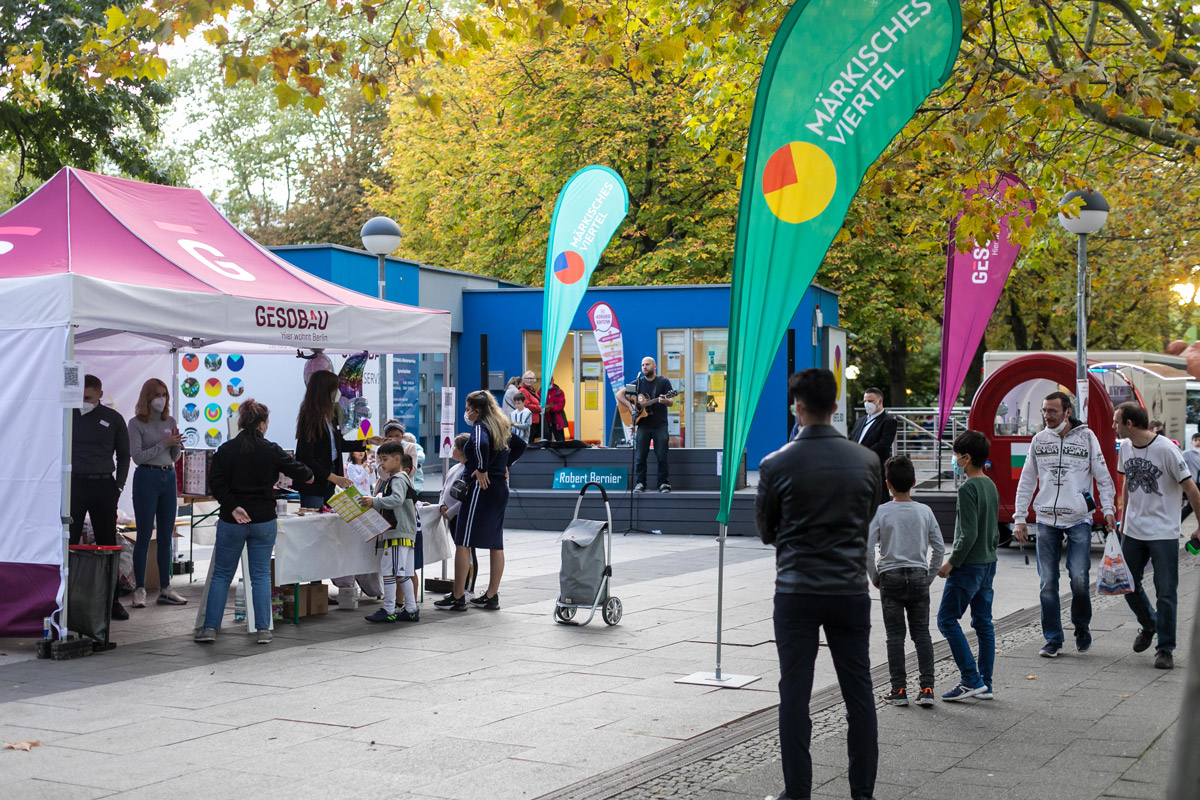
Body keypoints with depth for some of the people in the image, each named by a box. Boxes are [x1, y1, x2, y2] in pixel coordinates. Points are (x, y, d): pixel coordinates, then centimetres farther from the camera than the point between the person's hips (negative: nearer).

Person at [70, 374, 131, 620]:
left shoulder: (113, 419, 5)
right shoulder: (68, 415, 4)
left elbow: (123, 455, 13)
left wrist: (119, 485, 3)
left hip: (104, 487, 1)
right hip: (74, 484, -1)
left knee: (107, 544, 6)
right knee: (68, 542, -6)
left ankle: (111, 600, 13)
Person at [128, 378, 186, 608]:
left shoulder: (170, 421, 11)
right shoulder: (137, 423, -4)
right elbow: (137, 456, -11)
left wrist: (176, 444, -6)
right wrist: (164, 443, -14)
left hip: (169, 478, 5)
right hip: (146, 478, -5)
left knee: (166, 537, 8)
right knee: (144, 536, -2)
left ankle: (165, 589, 13)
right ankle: (139, 590, 3)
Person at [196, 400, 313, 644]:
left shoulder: (226, 450, -4)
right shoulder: (272, 451, -6)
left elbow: (216, 483, -13)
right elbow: (299, 472, 1)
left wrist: (233, 507, -13)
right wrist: (308, 475, 23)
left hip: (231, 522, 1)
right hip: (264, 521, -1)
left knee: (221, 574, 10)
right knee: (261, 575, 8)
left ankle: (210, 627, 7)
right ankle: (263, 629, 4)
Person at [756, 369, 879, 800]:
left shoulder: (776, 465, -8)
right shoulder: (866, 460, -1)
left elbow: (765, 530, 5)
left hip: (796, 591, -2)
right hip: (851, 590, 2)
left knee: (794, 695, 4)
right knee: (859, 695, 9)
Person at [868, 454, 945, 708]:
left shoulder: (881, 512, -7)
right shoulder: (925, 511, 2)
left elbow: (867, 548, -11)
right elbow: (939, 547, 4)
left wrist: (875, 577, 2)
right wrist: (929, 577, 14)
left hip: (890, 578, -2)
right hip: (918, 576, 2)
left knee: (895, 635, 3)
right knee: (922, 633, 7)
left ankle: (899, 690, 3)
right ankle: (926, 689, 2)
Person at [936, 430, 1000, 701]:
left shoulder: (967, 488, -17)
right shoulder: (990, 486, 10)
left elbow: (969, 534, -22)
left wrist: (951, 562, -14)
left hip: (968, 566, -9)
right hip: (988, 563, 9)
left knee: (947, 619, -2)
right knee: (983, 622, 10)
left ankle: (971, 680, -7)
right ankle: (985, 684, 13)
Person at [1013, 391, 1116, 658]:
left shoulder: (1086, 436, 2)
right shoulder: (1039, 440, 9)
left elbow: (1102, 475, 4)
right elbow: (1027, 481, 13)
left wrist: (1108, 508, -6)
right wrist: (1020, 518, 9)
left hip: (1078, 520, -2)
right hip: (1046, 520, 2)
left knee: (1079, 578, -9)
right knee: (1047, 583, 0)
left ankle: (1082, 627, 16)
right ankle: (1053, 639, 10)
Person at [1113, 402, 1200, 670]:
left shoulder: (1166, 449, -16)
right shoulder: (1125, 447, 5)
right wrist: (1123, 518, 19)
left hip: (1163, 533, -6)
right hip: (1132, 531, 7)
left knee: (1166, 592, -3)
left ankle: (1165, 649, 6)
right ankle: (1149, 625, 39)